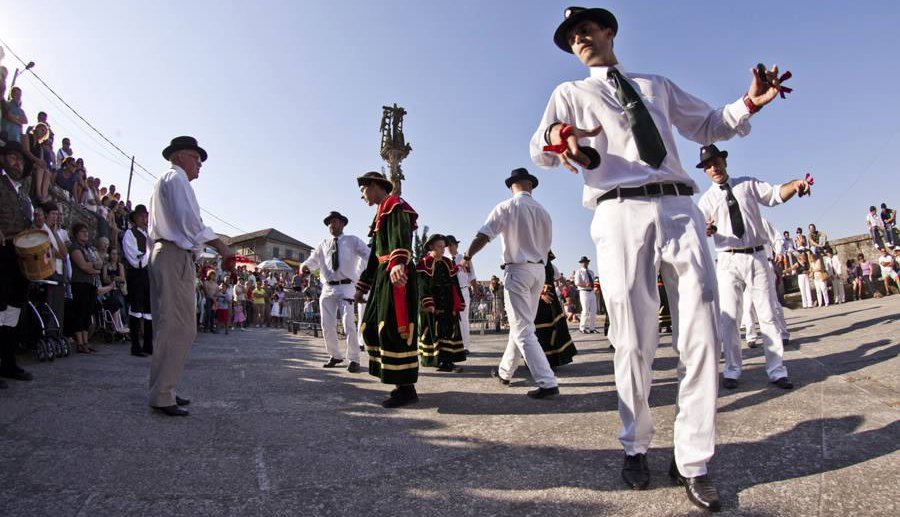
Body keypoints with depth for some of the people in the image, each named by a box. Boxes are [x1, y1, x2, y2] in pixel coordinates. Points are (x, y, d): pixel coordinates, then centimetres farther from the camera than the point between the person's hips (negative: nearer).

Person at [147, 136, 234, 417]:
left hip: (161, 253, 11)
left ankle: (161, 389, 19)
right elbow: (189, 220, -17)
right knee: (181, 328, -11)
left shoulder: (162, 181, 28)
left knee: (166, 325, 13)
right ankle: (162, 396, -9)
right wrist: (222, 248, -17)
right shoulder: (177, 178, -3)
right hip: (176, 256, -11)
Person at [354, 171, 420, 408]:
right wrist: (362, 286, 29)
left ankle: (407, 389, -1)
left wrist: (397, 263, -44)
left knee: (394, 330, -10)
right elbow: (375, 254, 28)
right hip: (383, 277, 10)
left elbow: (401, 238, -25)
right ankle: (401, 382, 19)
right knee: (373, 328, 12)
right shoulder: (381, 213, 26)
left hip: (397, 276, -10)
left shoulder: (395, 206, -4)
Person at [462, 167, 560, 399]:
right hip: (539, 270, 7)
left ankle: (547, 383, -9)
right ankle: (505, 371, 29)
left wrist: (467, 257, 2)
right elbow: (546, 246, 15)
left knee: (522, 329, -4)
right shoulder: (543, 211, 10)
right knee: (520, 324, 16)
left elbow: (482, 236, -12)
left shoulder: (506, 207, -7)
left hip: (517, 270, -6)